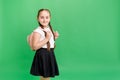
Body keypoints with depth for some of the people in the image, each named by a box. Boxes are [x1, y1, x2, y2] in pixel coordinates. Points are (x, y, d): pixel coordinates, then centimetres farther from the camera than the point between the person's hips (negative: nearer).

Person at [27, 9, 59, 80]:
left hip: (50, 55, 8)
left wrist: (55, 37, 5)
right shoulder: (37, 31, -18)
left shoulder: (50, 29, 9)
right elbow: (35, 47, -26)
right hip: (43, 56, -8)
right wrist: (47, 38, -27)